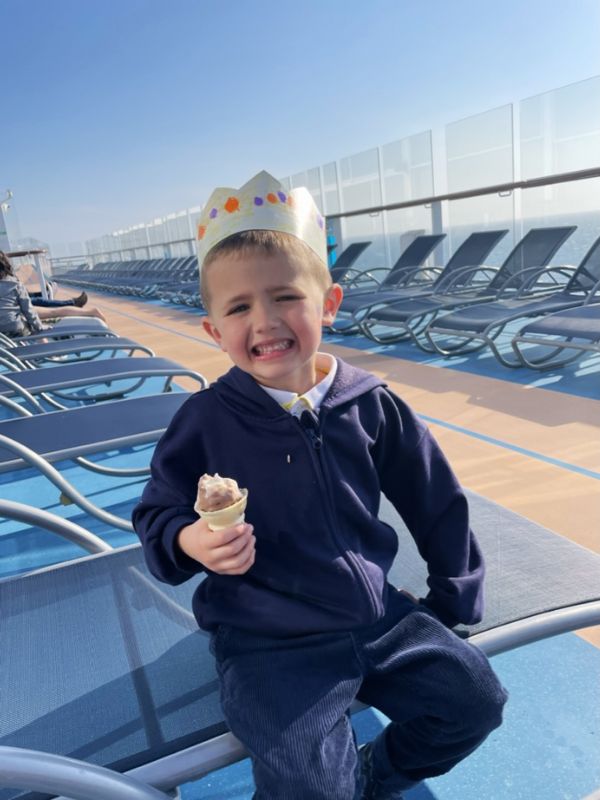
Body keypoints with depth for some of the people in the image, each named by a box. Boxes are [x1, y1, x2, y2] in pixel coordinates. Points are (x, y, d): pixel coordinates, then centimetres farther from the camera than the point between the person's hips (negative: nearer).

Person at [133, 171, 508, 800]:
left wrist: (455, 600, 12)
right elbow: (156, 515, -3)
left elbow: (435, 500, 6)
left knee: (475, 700, 3)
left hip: (379, 616, 4)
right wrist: (188, 541, -26)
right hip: (269, 644, -3)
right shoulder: (205, 420, -13)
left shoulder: (370, 404, -6)